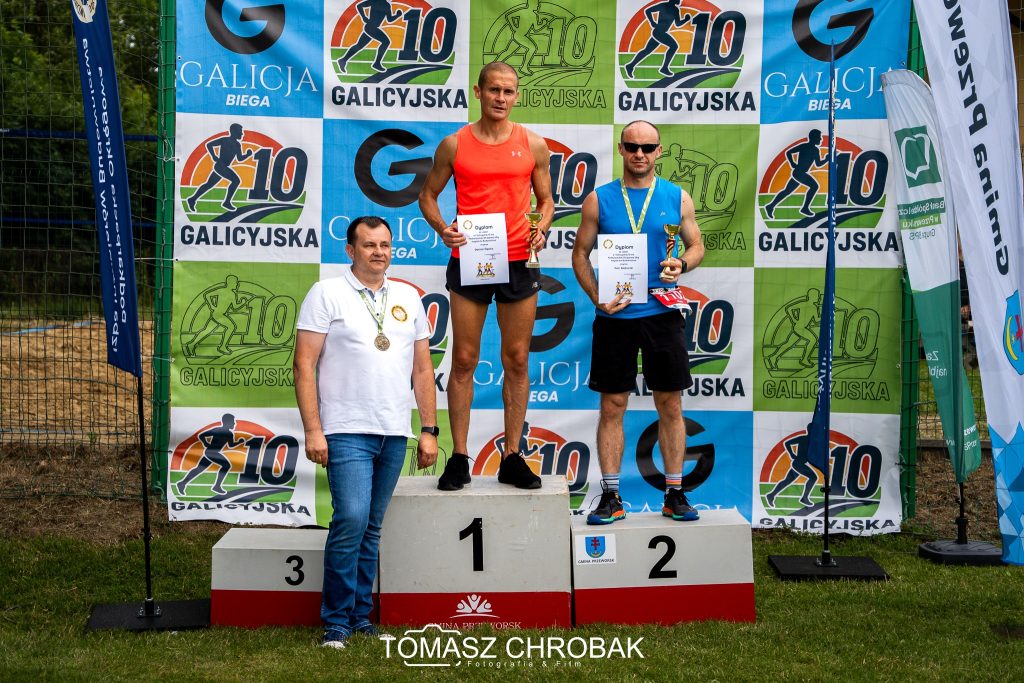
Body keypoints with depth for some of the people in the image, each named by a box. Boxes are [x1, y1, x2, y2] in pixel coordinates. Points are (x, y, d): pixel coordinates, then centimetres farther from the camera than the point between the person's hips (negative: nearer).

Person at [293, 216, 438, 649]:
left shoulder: (408, 298, 14)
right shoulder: (327, 294, 1)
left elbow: (422, 368, 16)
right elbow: (304, 364, -4)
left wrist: (429, 430, 10)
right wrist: (312, 430, -11)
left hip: (395, 434, 5)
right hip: (347, 431, -5)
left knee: (371, 528, 10)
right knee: (351, 519, -15)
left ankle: (360, 617, 19)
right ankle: (336, 622, -2)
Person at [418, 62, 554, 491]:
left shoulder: (534, 145, 7)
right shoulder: (454, 145, 4)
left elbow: (545, 199, 14)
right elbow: (428, 194, 11)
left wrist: (541, 229, -7)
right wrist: (442, 228, -8)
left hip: (518, 262, 1)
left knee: (517, 360, 4)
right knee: (464, 360, 1)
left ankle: (513, 458, 13)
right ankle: (459, 458, 8)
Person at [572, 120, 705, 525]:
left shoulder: (677, 198, 6)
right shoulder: (599, 199, 4)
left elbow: (697, 246, 12)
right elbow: (580, 253, 5)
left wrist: (682, 264, -11)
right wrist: (597, 298, -9)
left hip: (662, 313, 1)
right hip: (615, 316, -1)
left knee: (670, 405, 5)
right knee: (612, 407, 2)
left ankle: (674, 494, 15)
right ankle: (611, 497, 10)